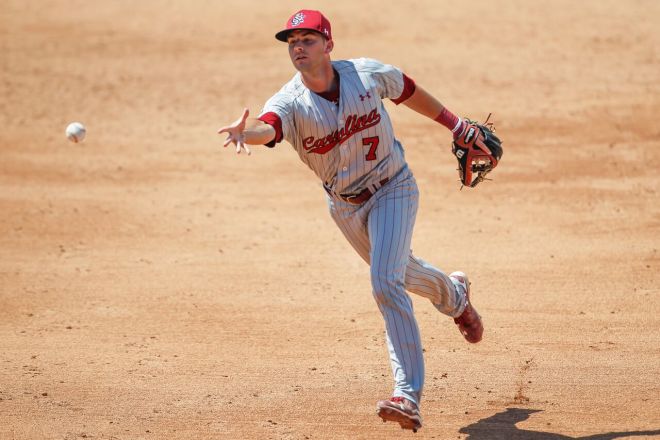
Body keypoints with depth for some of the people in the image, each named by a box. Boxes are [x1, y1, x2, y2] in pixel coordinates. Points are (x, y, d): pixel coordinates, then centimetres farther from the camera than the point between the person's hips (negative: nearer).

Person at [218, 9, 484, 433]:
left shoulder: (368, 73, -20)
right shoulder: (289, 103, -23)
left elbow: (410, 92, 1)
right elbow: (267, 126, -46)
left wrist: (456, 124, 7)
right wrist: (245, 131, -70)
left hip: (393, 189, -3)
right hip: (345, 205, 3)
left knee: (386, 283, -20)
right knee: (400, 273, 24)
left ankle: (409, 396, -17)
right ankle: (454, 294, 60)